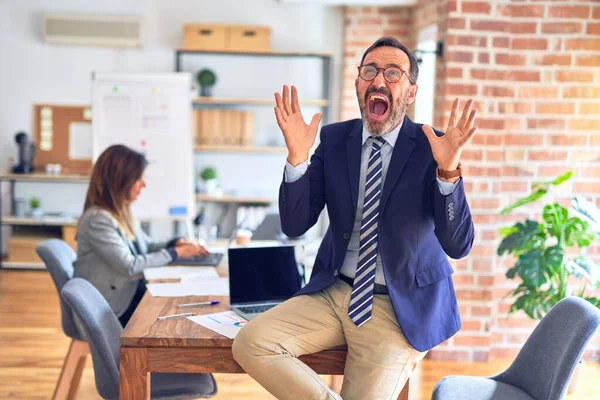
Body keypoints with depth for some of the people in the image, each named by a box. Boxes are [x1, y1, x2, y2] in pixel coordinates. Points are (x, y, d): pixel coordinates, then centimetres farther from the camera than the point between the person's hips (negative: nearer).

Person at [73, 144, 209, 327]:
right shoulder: (98, 220, -21)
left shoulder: (121, 212, 8)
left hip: (129, 293, 8)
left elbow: (147, 246, 17)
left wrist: (175, 243, -3)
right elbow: (130, 266, -24)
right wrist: (174, 253, -16)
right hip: (114, 308, -8)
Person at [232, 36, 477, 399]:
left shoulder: (432, 147, -10)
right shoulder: (334, 139, 0)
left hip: (400, 308, -3)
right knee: (250, 343, -16)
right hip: (335, 291, 3)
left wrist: (449, 170, -33)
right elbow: (295, 226, -5)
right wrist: (297, 158, -21)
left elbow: (458, 246, -18)